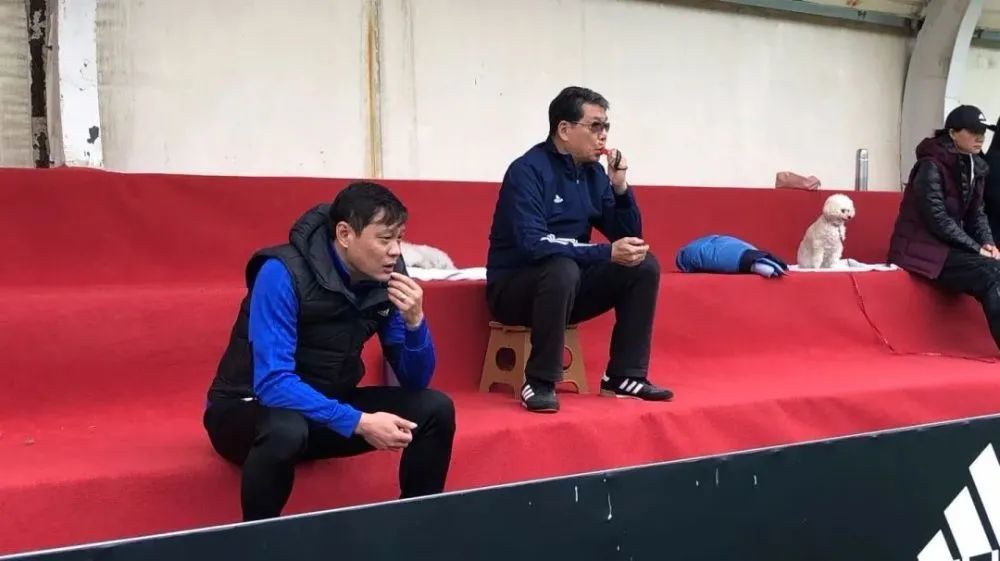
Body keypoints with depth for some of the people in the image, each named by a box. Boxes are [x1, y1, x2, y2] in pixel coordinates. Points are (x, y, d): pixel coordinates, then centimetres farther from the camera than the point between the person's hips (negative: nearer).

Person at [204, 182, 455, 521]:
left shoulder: (386, 279, -8)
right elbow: (272, 384, -32)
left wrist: (414, 321, -23)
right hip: (249, 408, -5)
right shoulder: (284, 274, -25)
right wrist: (358, 422, -38)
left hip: (328, 407, 6)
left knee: (435, 410, -12)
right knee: (286, 430, -39)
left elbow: (414, 381, -4)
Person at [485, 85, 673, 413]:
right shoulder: (528, 170, -18)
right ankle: (539, 383, -24)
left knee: (644, 265, -7)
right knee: (563, 268, -37)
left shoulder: (593, 172, 4)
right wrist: (607, 253, -32)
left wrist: (620, 186, -11)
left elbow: (629, 238, 5)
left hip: (567, 283, 7)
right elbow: (533, 245, -30)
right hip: (515, 289, -7)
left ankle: (624, 375, -3)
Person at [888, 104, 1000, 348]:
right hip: (922, 248, -8)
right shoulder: (931, 166, -14)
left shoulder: (975, 166, 10)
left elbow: (976, 213, 15)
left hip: (951, 247, 8)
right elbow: (937, 220, -19)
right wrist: (976, 248, -18)